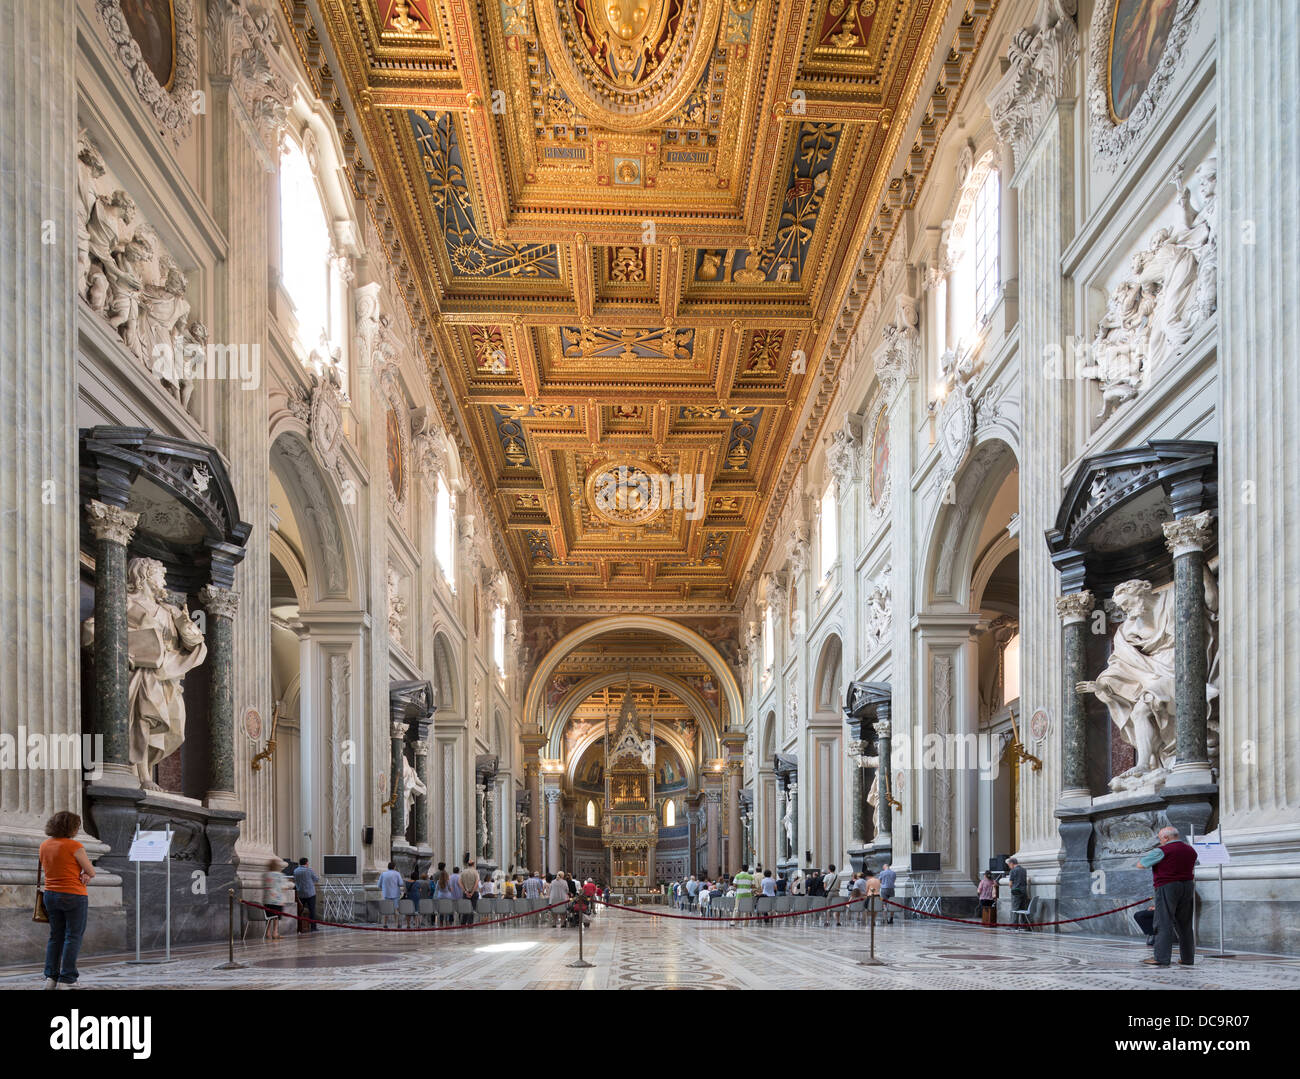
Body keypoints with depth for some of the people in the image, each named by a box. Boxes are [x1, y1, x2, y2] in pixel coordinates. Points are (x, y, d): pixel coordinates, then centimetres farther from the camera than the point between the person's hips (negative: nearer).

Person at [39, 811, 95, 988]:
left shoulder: (44, 846, 7)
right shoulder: (74, 846, -14)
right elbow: (91, 872, -10)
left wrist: (81, 875, 2)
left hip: (51, 894, 6)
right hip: (73, 896, -6)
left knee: (55, 936, 13)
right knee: (73, 937, 1)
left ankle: (50, 977, 10)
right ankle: (67, 979, -1)